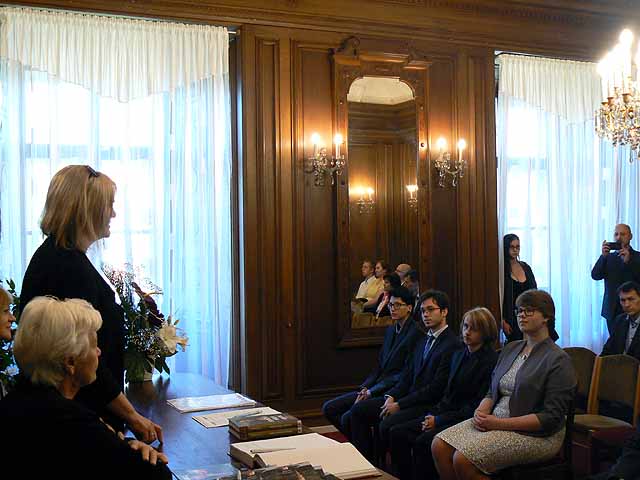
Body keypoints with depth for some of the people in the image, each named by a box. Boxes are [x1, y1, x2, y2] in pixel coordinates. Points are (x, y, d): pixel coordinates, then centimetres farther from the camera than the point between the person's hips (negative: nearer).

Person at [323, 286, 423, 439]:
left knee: (348, 417, -24)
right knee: (329, 408, 2)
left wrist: (372, 391, -16)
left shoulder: (415, 333, -12)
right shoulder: (390, 330, 16)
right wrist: (365, 387, 0)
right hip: (373, 389, 9)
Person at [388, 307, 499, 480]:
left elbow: (478, 405, -14)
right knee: (397, 433, -9)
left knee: (423, 441, -30)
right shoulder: (458, 355, 16)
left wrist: (439, 420, -14)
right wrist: (434, 414, -1)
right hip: (446, 413, 8)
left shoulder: (491, 361, -11)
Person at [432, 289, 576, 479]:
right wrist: (481, 412, -6)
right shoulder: (511, 348, 15)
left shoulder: (558, 360, -8)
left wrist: (500, 423, -18)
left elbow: (551, 417, -14)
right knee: (439, 446, -13)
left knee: (463, 459, -25)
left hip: (535, 435, -7)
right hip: (495, 420, 7)